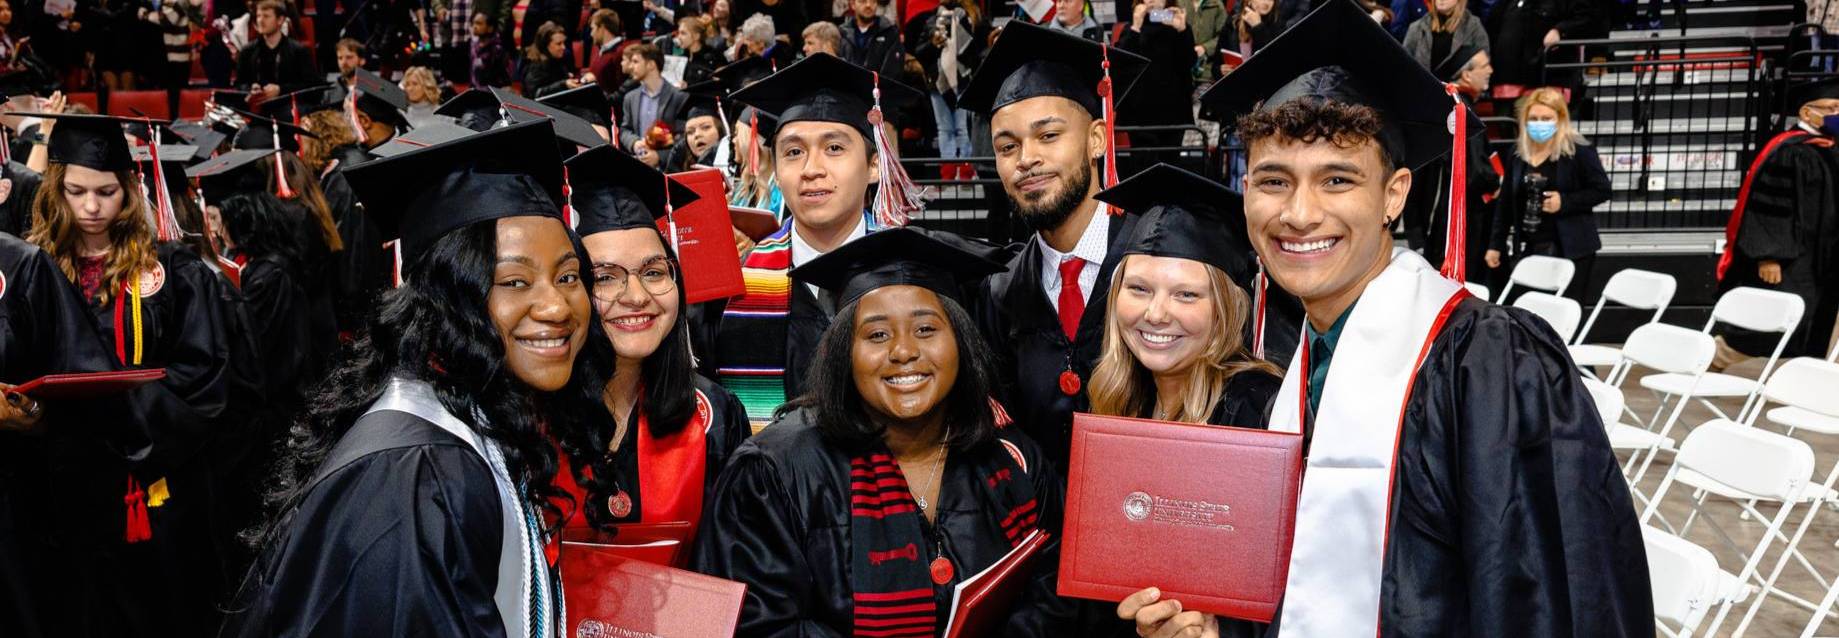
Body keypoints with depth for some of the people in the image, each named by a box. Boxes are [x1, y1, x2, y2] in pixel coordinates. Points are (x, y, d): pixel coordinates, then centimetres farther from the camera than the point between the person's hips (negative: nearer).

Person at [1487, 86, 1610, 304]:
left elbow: (1601, 190, -5)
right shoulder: (1518, 152, 7)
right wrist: (1496, 244, 11)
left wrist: (1564, 201, -19)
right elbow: (1506, 202, 12)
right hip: (1529, 248, 5)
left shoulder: (1579, 150, -7)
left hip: (1570, 249, -5)